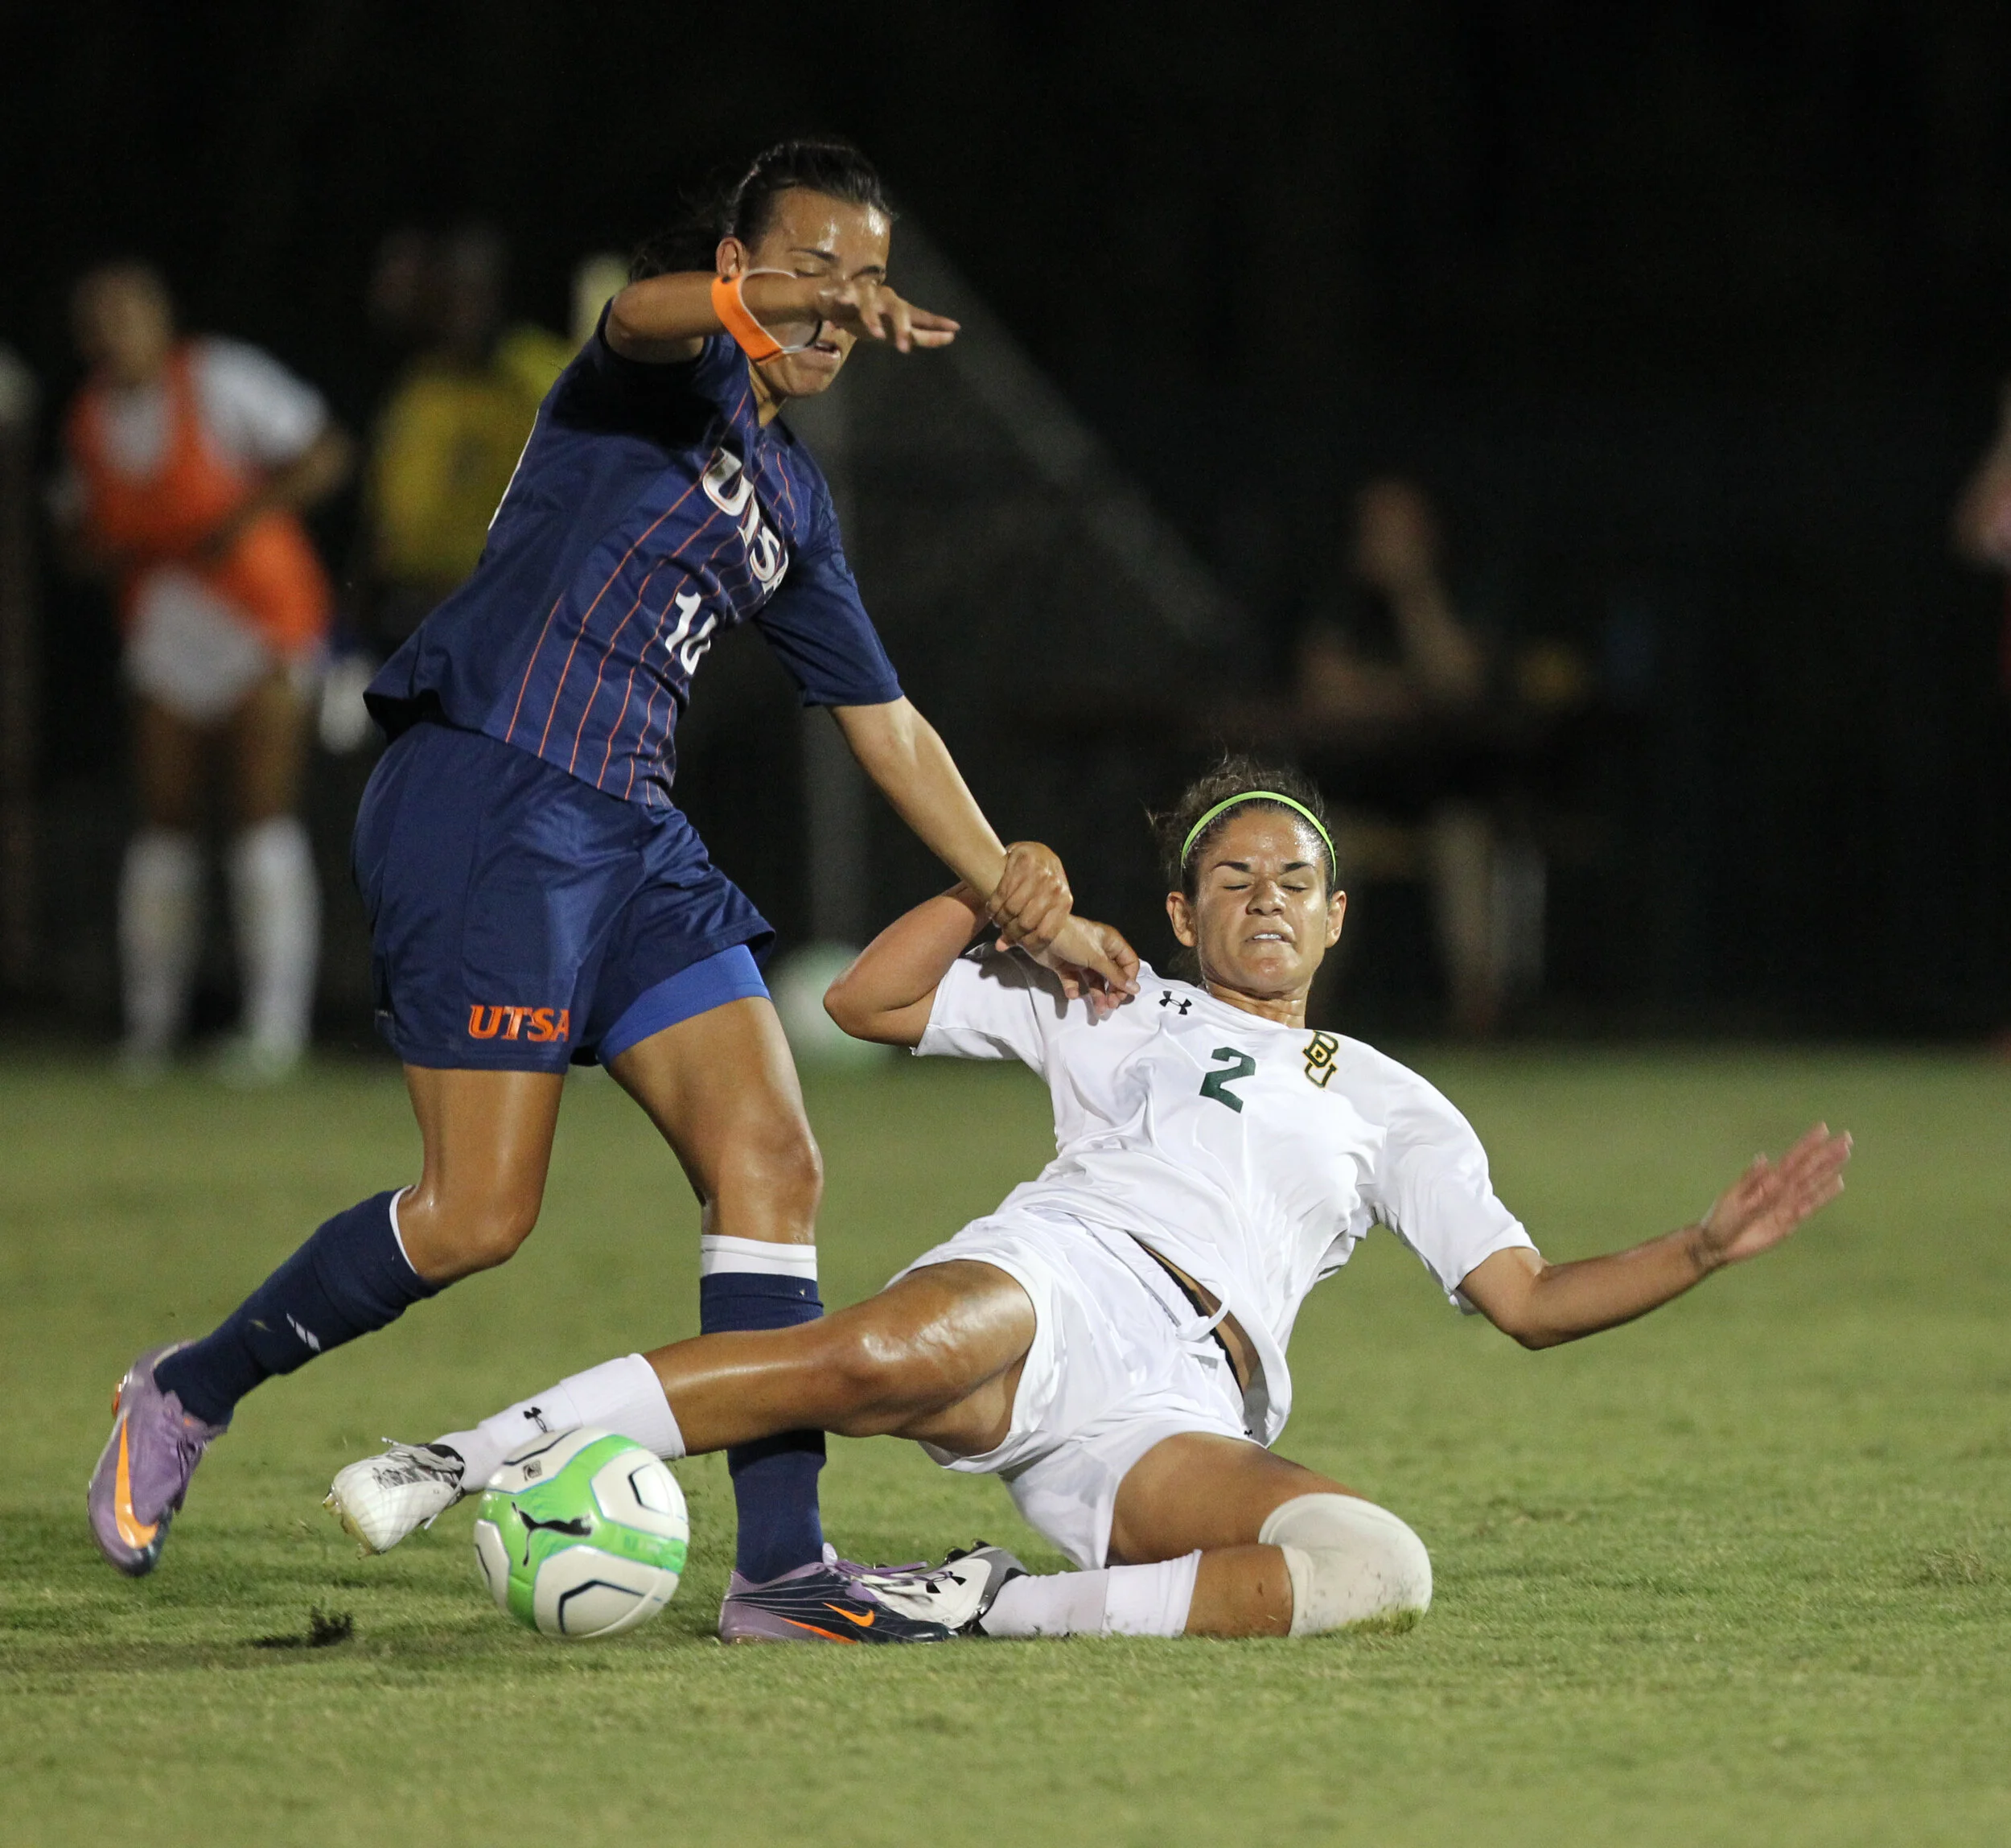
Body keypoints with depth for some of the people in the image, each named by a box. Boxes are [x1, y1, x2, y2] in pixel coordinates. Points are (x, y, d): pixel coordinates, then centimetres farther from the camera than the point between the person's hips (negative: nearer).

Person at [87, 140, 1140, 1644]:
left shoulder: (792, 501, 22)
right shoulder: (676, 375, 0)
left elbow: (884, 720, 27)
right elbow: (648, 313, -27)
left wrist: (1018, 898, 18)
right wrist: (808, 301, -48)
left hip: (632, 837, 8)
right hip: (481, 791, -8)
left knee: (772, 1161, -9)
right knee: (480, 1216, -12)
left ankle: (781, 1558, -12)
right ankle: (190, 1392, 11)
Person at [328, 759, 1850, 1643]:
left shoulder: (1394, 1109, 30)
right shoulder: (1111, 1009, 27)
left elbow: (1529, 1300, 23)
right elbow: (867, 1001, 23)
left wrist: (1709, 1248, 10)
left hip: (1180, 1420, 2)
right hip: (1055, 1278, -2)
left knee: (1379, 1568, -32)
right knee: (885, 1359, -40)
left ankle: (982, 1604, -31)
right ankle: (452, 1465, -42)